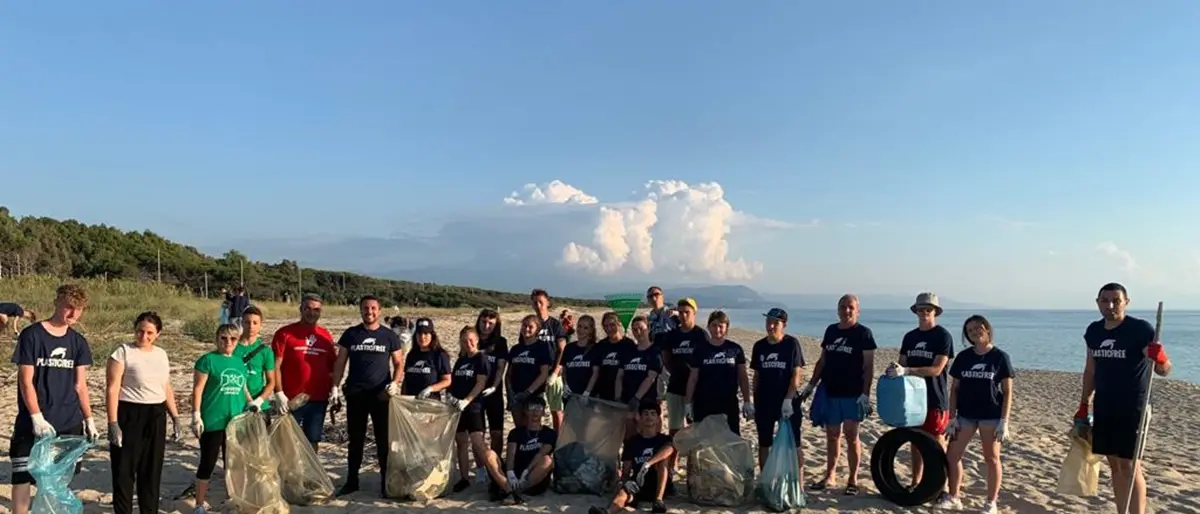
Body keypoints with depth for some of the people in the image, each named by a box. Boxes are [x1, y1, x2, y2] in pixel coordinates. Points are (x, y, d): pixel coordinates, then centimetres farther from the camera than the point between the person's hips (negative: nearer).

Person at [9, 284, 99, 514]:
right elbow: (25, 381, -10)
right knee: (22, 477, -3)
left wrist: (89, 420, 7)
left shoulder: (78, 342, 7)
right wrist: (37, 418, -17)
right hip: (33, 425, -4)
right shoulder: (32, 335, -7)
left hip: (69, 424, 4)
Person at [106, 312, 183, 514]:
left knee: (152, 469, 13)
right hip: (129, 415, -5)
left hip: (156, 416, 5)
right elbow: (112, 389, -11)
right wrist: (113, 423, -17)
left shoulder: (162, 354, 9)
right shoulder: (123, 352, -8)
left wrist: (175, 418, 12)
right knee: (124, 469, 2)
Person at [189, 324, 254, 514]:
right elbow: (197, 389, -8)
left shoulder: (239, 362, 13)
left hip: (236, 422, 6)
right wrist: (196, 416, -13)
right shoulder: (208, 360, -5)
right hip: (212, 422, -5)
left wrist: (251, 404, 7)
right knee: (208, 462, 3)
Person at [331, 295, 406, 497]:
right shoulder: (350, 334, 5)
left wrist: (395, 382, -12)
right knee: (355, 439, 10)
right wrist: (335, 387, -1)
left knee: (384, 438, 3)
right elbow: (340, 362, 7)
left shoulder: (389, 336, 2)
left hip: (381, 394, -1)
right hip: (355, 394, 1)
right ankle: (351, 480, 20)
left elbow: (399, 363, 4)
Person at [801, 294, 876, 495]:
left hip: (852, 394, -5)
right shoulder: (830, 330, 10)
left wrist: (865, 393, -16)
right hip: (830, 392, 5)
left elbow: (868, 366, -8)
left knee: (851, 436, -1)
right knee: (832, 435, 11)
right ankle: (829, 477, 20)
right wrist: (811, 384, 13)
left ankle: (853, 480, 9)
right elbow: (822, 360, 17)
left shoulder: (863, 333, -5)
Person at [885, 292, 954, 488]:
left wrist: (906, 371, -26)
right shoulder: (910, 336, 9)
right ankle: (915, 483, 19)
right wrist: (895, 369, -14)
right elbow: (903, 363, 10)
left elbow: (936, 369, -16)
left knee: (937, 442, 0)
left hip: (935, 399, -5)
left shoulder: (943, 336, -8)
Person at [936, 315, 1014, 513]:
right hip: (966, 414, 4)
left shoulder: (1000, 357, -4)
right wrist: (952, 417, 1)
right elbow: (954, 389, 7)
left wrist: (1004, 421, -10)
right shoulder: (963, 357, 5)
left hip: (991, 416, -4)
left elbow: (1007, 392, -4)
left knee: (991, 459, 5)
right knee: (952, 455, 3)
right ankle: (953, 497, 16)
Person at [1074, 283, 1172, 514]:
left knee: (1130, 464, -6)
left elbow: (1164, 371, -12)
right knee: (1115, 464, 11)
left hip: (1132, 406, -6)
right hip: (1103, 406, 6)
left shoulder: (1140, 329, -12)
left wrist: (1160, 359, -35)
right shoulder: (1094, 331, 6)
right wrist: (1083, 405, 14)